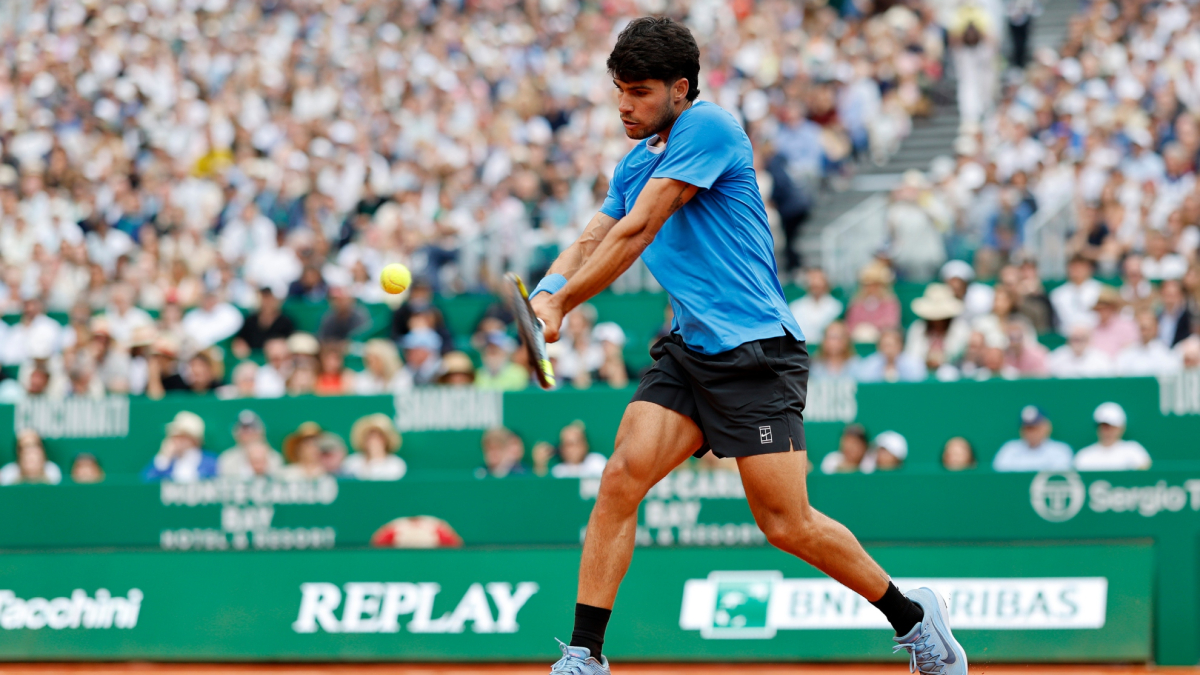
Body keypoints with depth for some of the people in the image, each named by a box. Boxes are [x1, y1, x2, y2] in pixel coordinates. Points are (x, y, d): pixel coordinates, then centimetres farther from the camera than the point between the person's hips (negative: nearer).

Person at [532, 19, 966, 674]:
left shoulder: (708, 128, -11)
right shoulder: (635, 163, 16)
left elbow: (635, 233, -15)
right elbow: (592, 242, 12)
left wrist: (561, 304, -12)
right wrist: (545, 293, -10)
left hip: (755, 349, -7)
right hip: (688, 350, 7)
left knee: (787, 525, -8)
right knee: (622, 477, -13)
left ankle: (912, 616, 14)